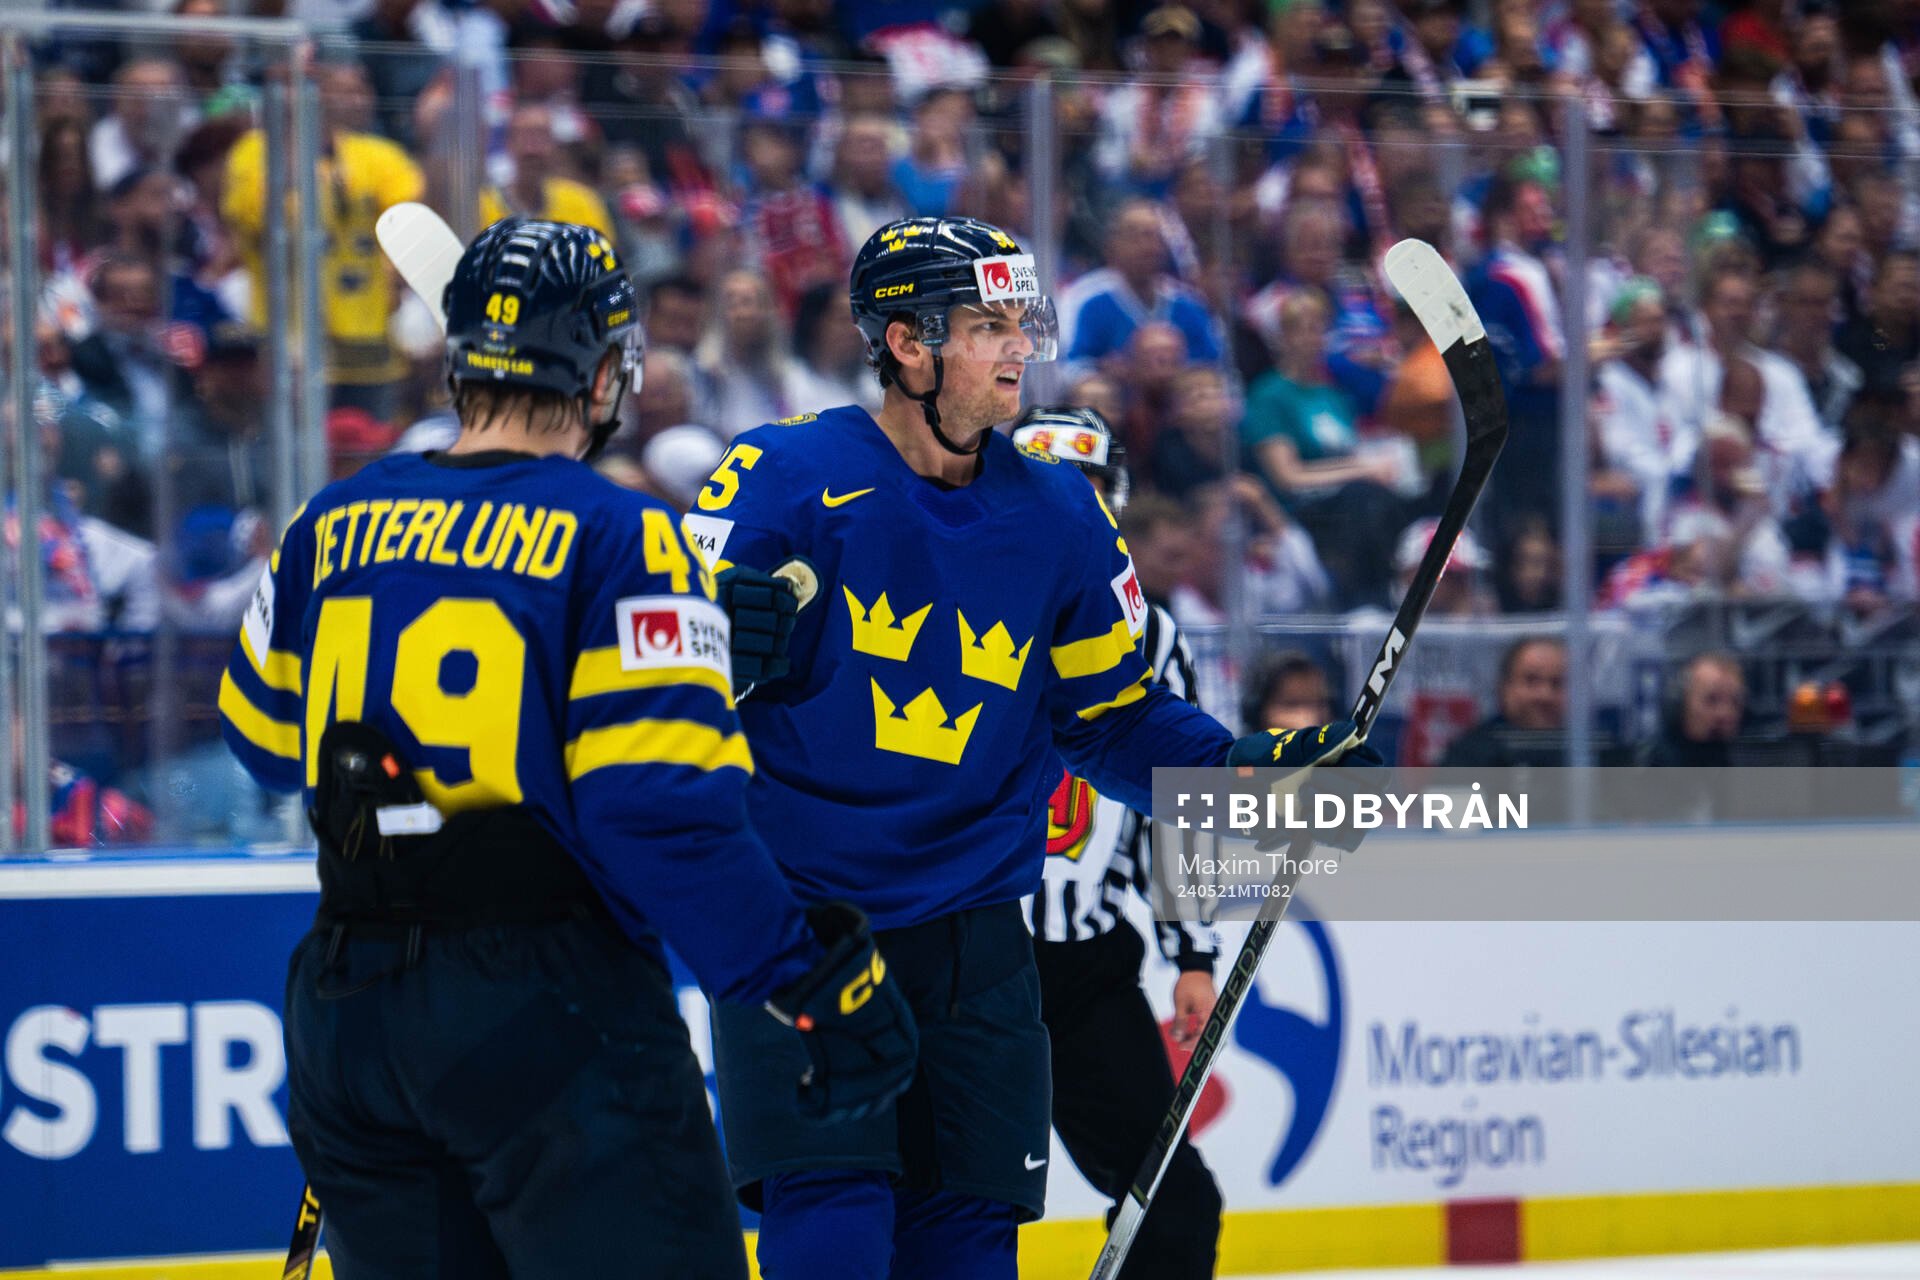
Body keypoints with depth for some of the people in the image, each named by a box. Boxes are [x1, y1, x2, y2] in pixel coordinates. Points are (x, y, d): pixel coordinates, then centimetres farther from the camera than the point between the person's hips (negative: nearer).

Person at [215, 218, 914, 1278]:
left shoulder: (333, 526, 8)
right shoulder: (618, 541, -10)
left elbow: (264, 735, 20)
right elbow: (663, 806, -17)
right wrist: (821, 981, -12)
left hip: (345, 1017, 6)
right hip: (546, 1014, -6)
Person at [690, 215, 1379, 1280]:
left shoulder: (1059, 517, 6)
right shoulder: (789, 478, -8)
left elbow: (1113, 716, 14)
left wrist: (1247, 770, -1)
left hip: (970, 938, 5)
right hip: (795, 924, -5)